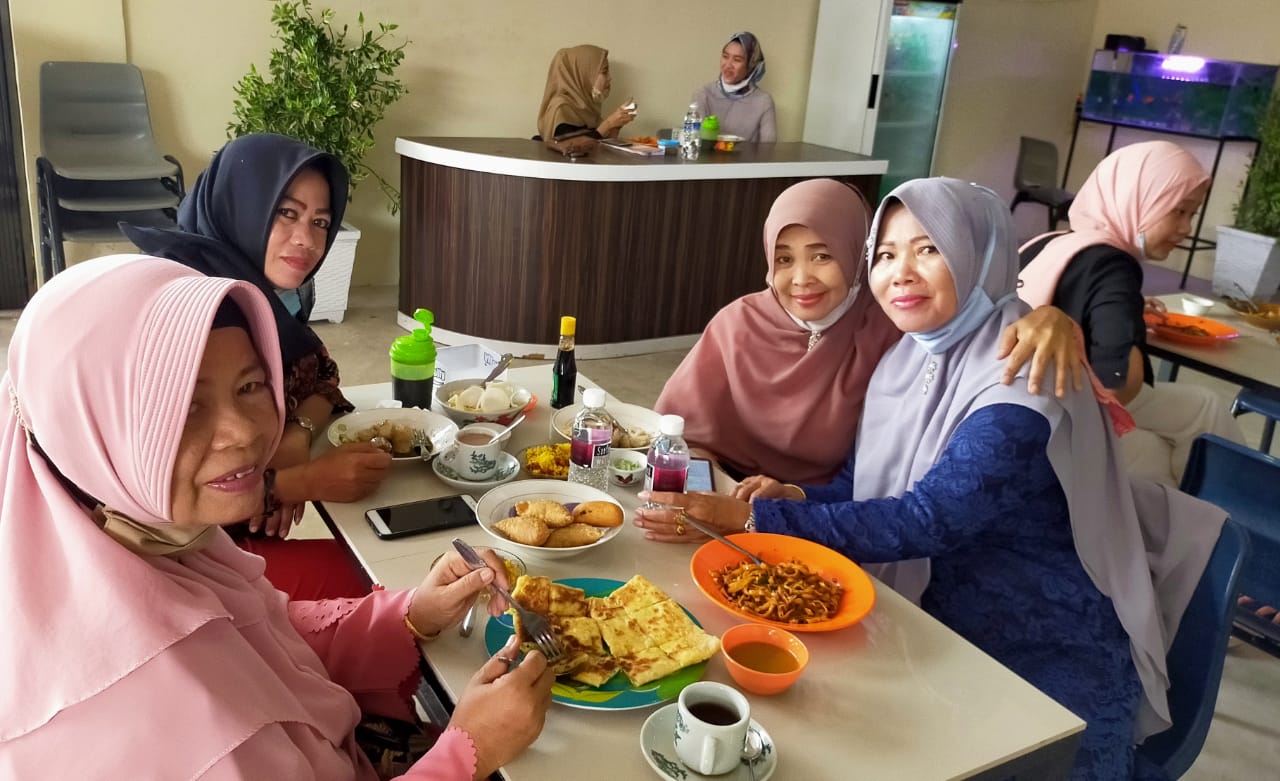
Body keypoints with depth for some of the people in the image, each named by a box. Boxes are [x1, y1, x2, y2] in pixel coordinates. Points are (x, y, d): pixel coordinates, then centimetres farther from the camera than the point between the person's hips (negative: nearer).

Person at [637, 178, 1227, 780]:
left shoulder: (1022, 380, -21)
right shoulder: (907, 359, 2)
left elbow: (926, 521, -28)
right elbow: (862, 487, 6)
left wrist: (749, 519, -31)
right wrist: (793, 500, -16)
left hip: (1051, 663, -5)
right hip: (945, 631, 6)